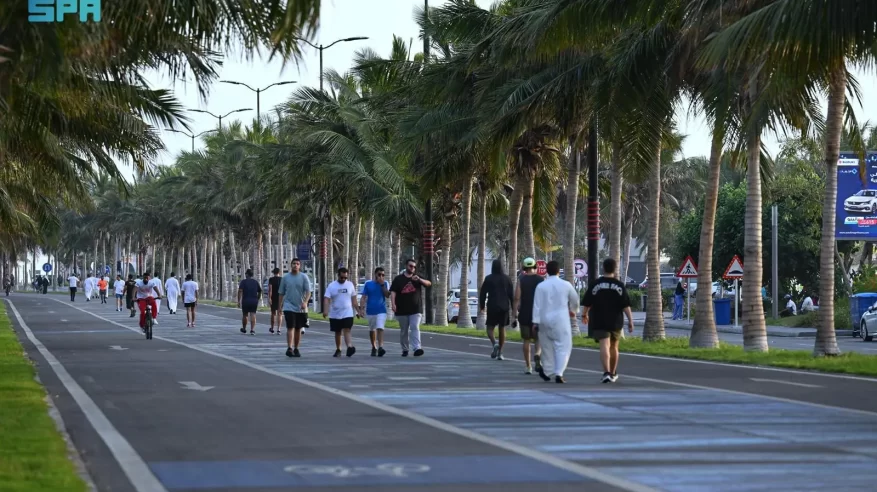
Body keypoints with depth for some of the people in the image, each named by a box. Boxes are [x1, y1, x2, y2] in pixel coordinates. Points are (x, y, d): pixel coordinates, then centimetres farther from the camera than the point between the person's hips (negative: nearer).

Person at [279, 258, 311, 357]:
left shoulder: (304, 277, 1)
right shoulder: (285, 277, 4)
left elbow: (308, 291, -7)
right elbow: (281, 293, 11)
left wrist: (305, 302, -23)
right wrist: (280, 306, 10)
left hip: (301, 308, 1)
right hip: (289, 307, -1)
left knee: (298, 329, 10)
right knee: (290, 327, -15)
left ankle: (296, 349, 22)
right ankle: (289, 348, -22)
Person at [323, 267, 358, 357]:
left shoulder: (350, 285, 4)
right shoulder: (331, 286, -2)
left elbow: (353, 298, 12)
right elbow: (326, 299, -9)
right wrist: (325, 310, -23)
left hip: (347, 314, -1)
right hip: (335, 315, 1)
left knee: (346, 331, -15)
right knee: (337, 333, 11)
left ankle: (350, 347, -29)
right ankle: (338, 350, 22)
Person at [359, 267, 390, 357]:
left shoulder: (385, 283, 4)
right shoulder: (368, 284, 3)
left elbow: (387, 295, -10)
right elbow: (363, 298, 3)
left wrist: (382, 284, -16)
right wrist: (361, 309, -5)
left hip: (381, 311, -2)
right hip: (370, 311, 2)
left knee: (380, 328, -18)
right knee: (372, 330, 13)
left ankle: (380, 347, -27)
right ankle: (374, 347, 28)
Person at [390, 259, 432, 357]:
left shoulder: (417, 278, 11)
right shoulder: (398, 279, 6)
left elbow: (429, 283, -1)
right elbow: (393, 292, -2)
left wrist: (419, 279, -20)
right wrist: (393, 304, -17)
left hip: (415, 309, 0)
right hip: (402, 310, 0)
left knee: (415, 328, -15)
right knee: (403, 331, 9)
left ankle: (417, 348, -27)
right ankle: (405, 350, 19)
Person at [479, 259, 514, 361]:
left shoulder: (488, 279, -5)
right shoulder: (507, 279, 2)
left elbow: (483, 293, -2)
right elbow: (511, 294, 3)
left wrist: (482, 305, 8)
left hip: (492, 307, -3)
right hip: (504, 306, 3)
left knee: (490, 327, 5)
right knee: (502, 328, 10)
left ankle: (494, 344, -24)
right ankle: (500, 352, 9)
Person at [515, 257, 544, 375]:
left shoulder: (521, 280, -2)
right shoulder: (541, 280, 1)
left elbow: (517, 298, -9)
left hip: (524, 313, 0)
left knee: (526, 340, 9)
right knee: (538, 339, 11)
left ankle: (528, 366, 9)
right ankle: (538, 354, -21)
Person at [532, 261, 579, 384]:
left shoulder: (541, 286, -3)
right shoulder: (566, 285, -2)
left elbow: (537, 305, -5)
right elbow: (575, 300, 12)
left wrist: (535, 322, -1)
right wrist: (572, 310, 32)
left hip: (545, 319, 2)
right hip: (561, 320, -2)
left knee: (547, 346, 15)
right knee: (563, 347, -1)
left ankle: (547, 371, 26)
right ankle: (559, 373, -15)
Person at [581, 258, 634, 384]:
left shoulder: (595, 284, -3)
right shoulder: (620, 285, -2)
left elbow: (587, 303, 2)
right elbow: (626, 306, -7)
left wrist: (584, 315, 20)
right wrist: (630, 321, -3)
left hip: (599, 321, -2)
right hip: (615, 321, 2)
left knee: (604, 346, -10)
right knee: (614, 347, 18)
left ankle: (607, 372, -28)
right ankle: (613, 373, 33)